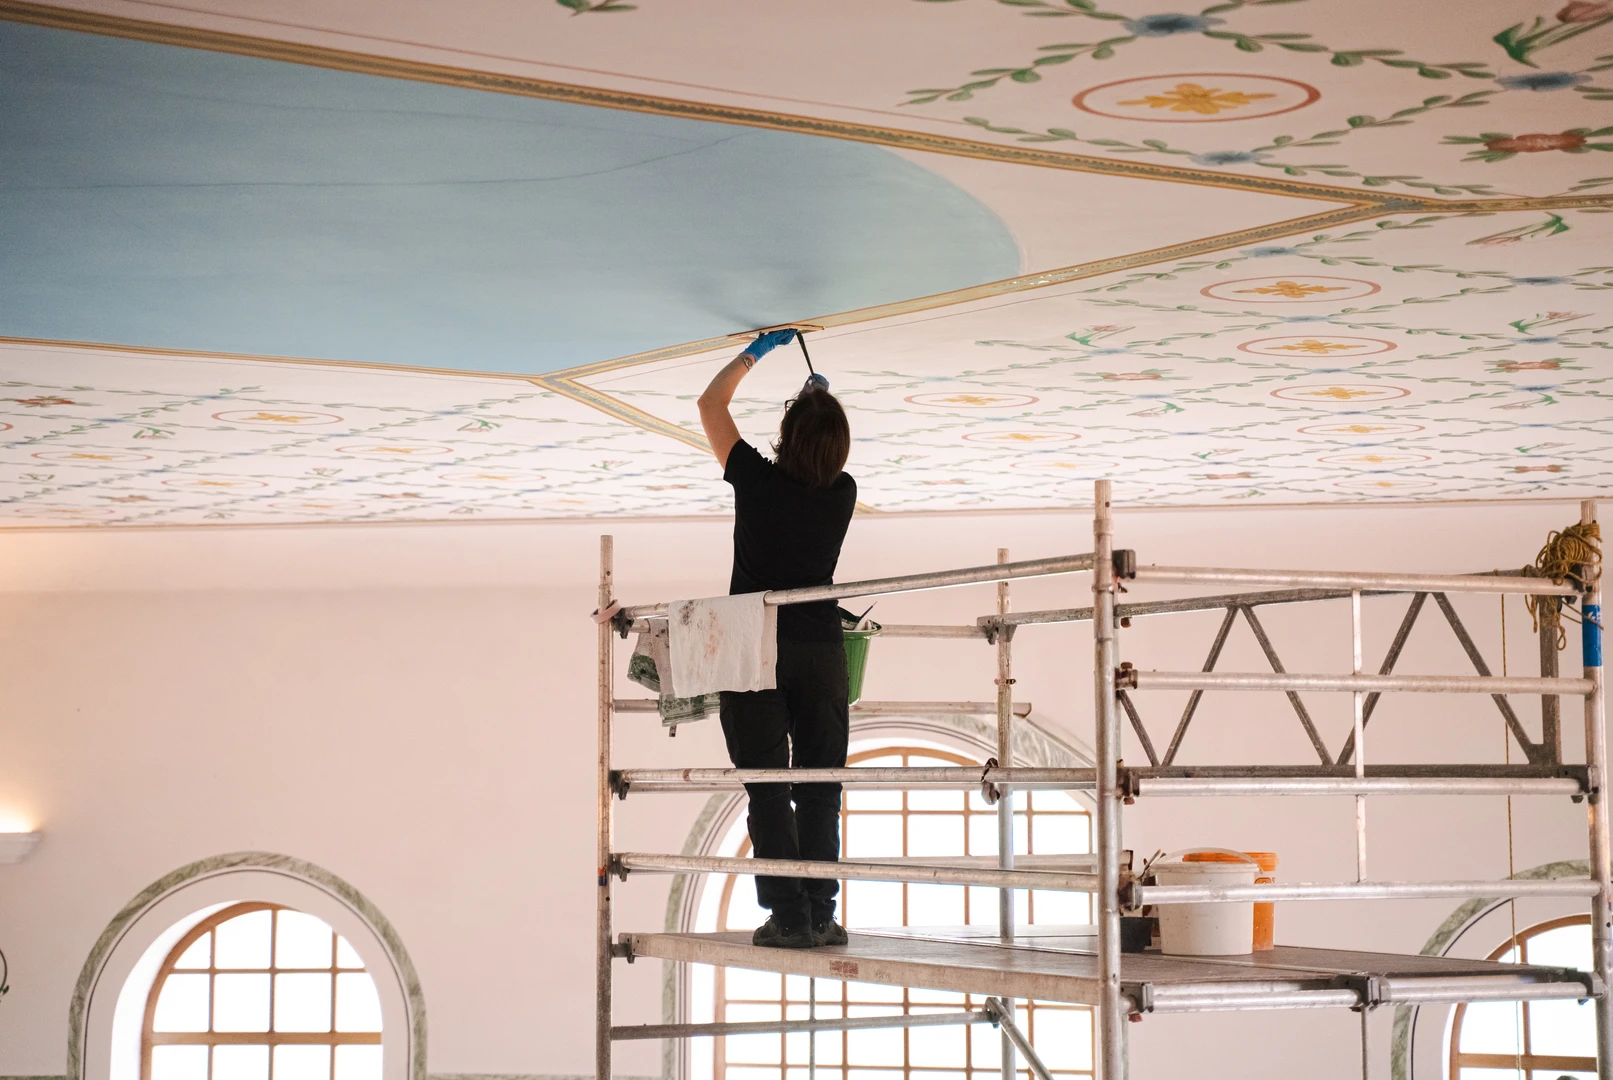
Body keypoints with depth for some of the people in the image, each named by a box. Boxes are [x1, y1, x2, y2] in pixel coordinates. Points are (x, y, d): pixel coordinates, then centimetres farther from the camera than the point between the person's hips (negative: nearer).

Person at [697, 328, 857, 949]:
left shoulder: (759, 480, -8)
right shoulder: (843, 494, -1)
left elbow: (710, 404, 7)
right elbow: (825, 460, 27)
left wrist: (757, 351, 17)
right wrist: (823, 400, 37)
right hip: (821, 648, 2)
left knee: (766, 785, -1)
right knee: (819, 786, 6)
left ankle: (788, 915, -7)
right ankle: (820, 914, 2)